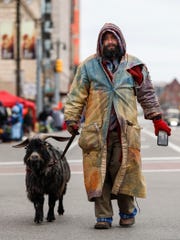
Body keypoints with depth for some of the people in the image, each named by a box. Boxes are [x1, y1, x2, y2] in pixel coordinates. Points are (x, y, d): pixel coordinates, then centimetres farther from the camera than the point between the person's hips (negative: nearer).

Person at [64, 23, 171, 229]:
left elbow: (147, 94, 15)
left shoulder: (134, 66, 10)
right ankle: (103, 216, 8)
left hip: (125, 130, 0)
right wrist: (71, 119, 1)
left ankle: (127, 212, 17)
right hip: (97, 131, 0)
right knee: (99, 172, -1)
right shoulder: (89, 66, 8)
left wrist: (157, 119, 12)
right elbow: (77, 96, 8)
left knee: (125, 170, -1)